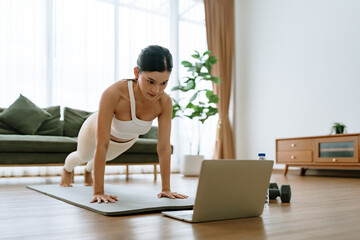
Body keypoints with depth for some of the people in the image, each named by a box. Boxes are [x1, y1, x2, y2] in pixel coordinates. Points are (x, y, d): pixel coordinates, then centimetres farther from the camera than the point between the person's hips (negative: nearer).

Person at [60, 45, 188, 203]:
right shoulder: (113, 94, -47)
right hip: (96, 130, -3)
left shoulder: (165, 102, -36)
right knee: (83, 156, 31)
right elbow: (101, 146, -44)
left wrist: (166, 188, -29)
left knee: (107, 157, 36)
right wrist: (98, 192, -43)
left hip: (127, 140, 4)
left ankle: (88, 171, 74)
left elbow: (164, 147, -29)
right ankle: (67, 169, 70)